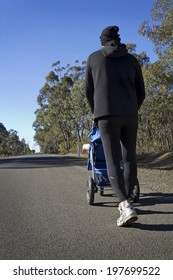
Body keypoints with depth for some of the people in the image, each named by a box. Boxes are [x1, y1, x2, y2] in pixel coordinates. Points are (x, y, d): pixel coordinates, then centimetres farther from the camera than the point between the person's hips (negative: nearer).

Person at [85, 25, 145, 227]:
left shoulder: (93, 57, 13)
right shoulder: (132, 60, 16)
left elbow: (89, 91, 15)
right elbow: (141, 93, 16)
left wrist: (96, 113, 30)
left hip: (107, 115, -2)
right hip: (130, 115, 3)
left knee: (113, 162, -7)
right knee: (130, 159, 13)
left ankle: (126, 206, -25)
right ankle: (127, 201, 19)